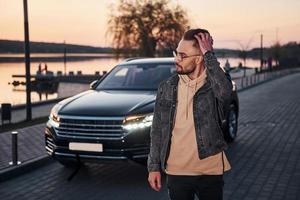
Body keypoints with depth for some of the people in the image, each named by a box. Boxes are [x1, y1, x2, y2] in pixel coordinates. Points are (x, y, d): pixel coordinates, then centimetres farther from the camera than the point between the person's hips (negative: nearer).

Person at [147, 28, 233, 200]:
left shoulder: (213, 84, -7)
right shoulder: (167, 87, 1)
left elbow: (225, 94, -33)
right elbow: (157, 131, 6)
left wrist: (209, 55, -26)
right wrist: (154, 167, 4)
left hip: (210, 172, -2)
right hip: (176, 172, 2)